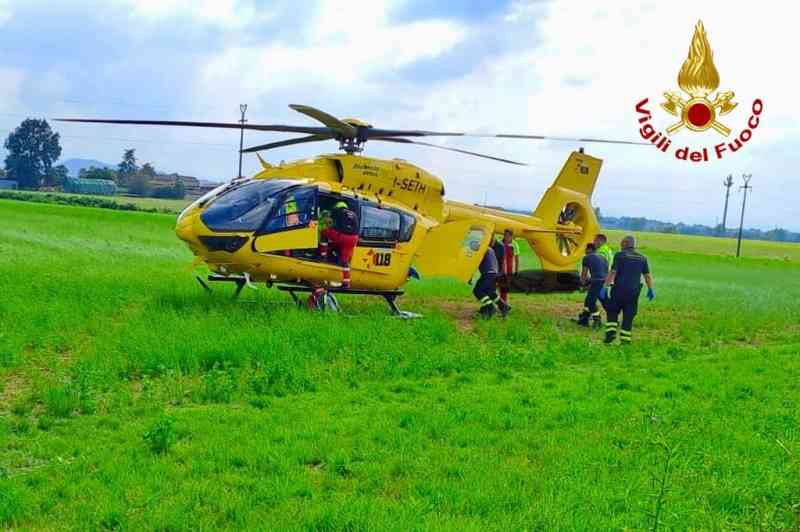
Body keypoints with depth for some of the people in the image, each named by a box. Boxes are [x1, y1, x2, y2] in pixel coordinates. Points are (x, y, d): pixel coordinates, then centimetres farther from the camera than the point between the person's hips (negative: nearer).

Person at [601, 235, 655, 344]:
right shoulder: (642, 258, 8)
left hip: (619, 290, -3)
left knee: (612, 312, 12)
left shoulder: (620, 255, -5)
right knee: (628, 316, 8)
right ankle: (625, 339, 7)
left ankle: (611, 332, 0)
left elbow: (612, 273, -12)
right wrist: (651, 290, 18)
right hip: (634, 291, 3)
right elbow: (647, 275, 9)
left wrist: (605, 287, -11)